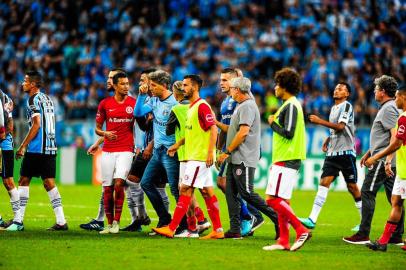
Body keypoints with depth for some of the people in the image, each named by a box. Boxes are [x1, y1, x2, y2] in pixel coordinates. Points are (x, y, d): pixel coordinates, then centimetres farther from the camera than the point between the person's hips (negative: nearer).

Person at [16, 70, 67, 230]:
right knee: (49, 183, 6)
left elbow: (36, 124, -17)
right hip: (50, 148, 8)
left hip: (37, 149, -8)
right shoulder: (47, 99, 17)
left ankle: (18, 220, 3)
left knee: (24, 180, 2)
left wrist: (23, 146, -14)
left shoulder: (34, 99, -9)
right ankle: (61, 222, -1)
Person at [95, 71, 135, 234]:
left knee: (119, 183, -18)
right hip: (108, 150, 2)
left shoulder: (134, 103, 3)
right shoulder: (105, 104, 5)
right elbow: (97, 128, 11)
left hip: (126, 150, -2)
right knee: (107, 188, 2)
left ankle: (116, 222, -9)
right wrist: (105, 133, -9)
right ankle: (109, 223, 12)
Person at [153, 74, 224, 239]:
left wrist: (210, 152, -25)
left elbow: (213, 129, -19)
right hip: (193, 156, 10)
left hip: (199, 157, -10)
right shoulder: (191, 107, 17)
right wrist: (178, 145, 16)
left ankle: (171, 228, -9)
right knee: (207, 192, 9)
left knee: (185, 190, -9)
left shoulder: (202, 106, -13)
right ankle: (218, 230, 10)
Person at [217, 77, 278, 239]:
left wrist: (227, 151, -16)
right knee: (230, 193, 6)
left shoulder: (247, 106, -13)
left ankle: (277, 218, -5)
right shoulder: (241, 106, 19)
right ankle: (235, 230, 6)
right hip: (235, 159, 10)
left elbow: (243, 132, -21)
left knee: (247, 194, -10)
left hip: (244, 160, -10)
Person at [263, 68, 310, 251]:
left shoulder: (291, 106, -13)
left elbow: (288, 132, -21)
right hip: (286, 160, 11)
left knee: (273, 199, -14)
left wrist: (272, 123, -8)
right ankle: (283, 241, 10)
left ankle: (301, 230, -15)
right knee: (281, 201, 10)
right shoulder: (290, 105, 18)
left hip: (285, 160, -11)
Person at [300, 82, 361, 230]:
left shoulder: (347, 106, -7)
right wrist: (328, 139, 12)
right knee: (324, 182, -6)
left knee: (352, 186, -1)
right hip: (332, 152, 7)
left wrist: (320, 121, -18)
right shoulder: (333, 108, 18)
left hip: (346, 152, -7)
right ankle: (312, 219, -15)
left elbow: (340, 126, -19)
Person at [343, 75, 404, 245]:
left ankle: (363, 235, -5)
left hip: (383, 161, -10)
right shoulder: (387, 107, 19)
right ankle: (397, 236, 9)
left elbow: (395, 136, -23)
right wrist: (368, 153, 33)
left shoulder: (388, 109, -14)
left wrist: (388, 160, -29)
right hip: (387, 161, 10)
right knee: (394, 198, 8)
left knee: (367, 193, -6)